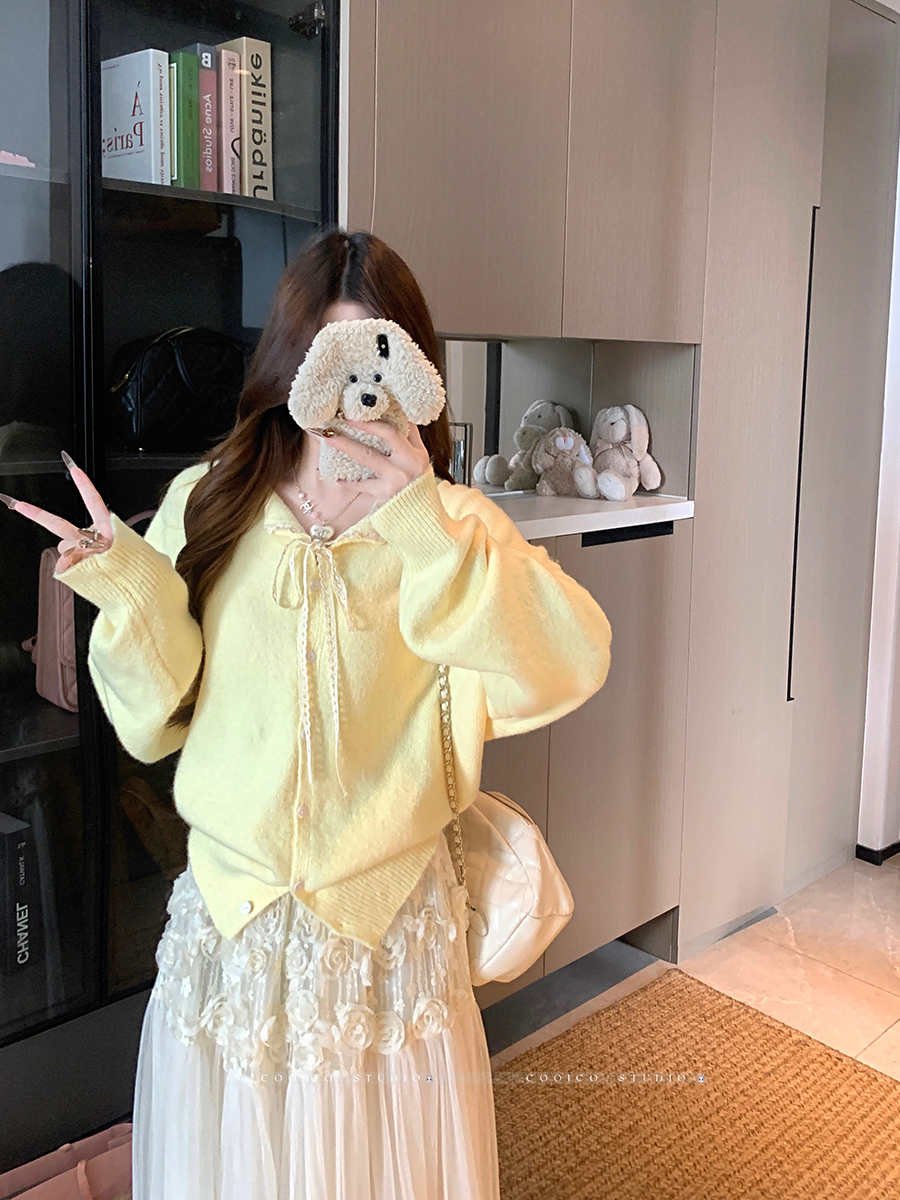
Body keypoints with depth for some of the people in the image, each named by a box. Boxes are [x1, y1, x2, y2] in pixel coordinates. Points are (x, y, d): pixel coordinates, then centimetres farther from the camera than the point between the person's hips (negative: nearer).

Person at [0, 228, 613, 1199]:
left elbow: (572, 665, -25)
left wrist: (423, 530, -32)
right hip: (228, 911, 1)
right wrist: (128, 592, -17)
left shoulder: (452, 525, -7)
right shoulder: (206, 505, -3)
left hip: (390, 920, -1)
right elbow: (154, 725, -1)